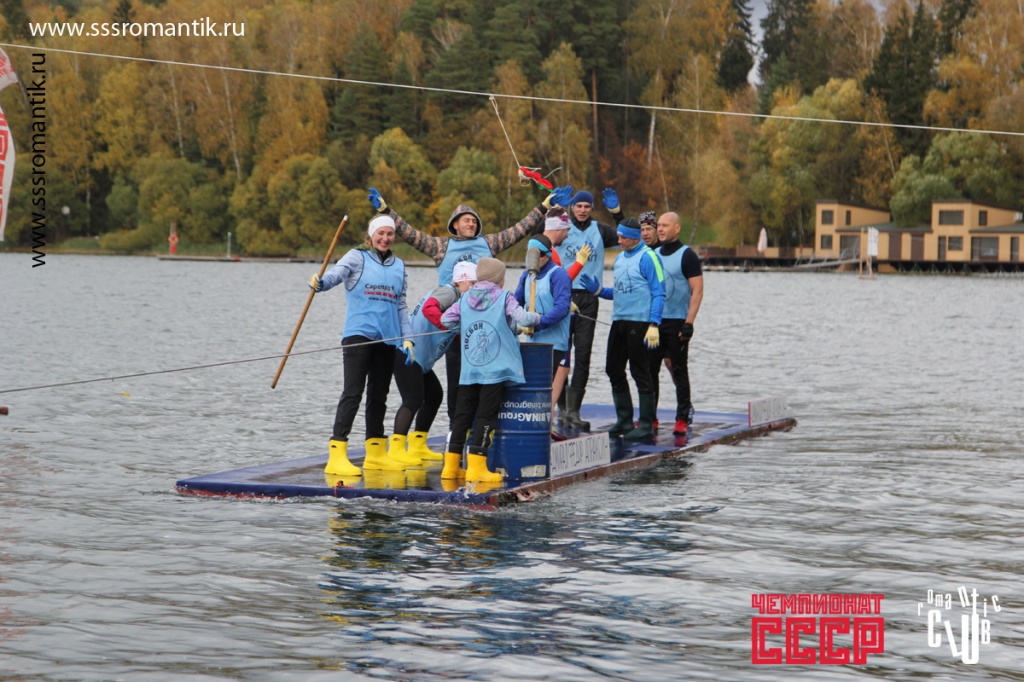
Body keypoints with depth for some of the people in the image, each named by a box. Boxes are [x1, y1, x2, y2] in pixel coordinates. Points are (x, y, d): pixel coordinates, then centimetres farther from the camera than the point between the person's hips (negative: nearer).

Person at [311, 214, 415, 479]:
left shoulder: (399, 266, 16)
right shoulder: (357, 257, 2)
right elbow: (337, 273, -16)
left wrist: (407, 338, 12)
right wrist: (320, 283, -38)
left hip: (387, 338, 5)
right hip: (358, 335, -5)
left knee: (378, 396, 11)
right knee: (352, 393, -12)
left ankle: (375, 453, 21)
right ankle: (337, 455, -14)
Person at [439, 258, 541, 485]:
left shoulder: (465, 299, 10)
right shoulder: (504, 298, -4)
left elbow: (445, 320, 9)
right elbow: (522, 318, -14)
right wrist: (536, 317, 6)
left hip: (468, 370, 5)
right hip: (495, 370, -5)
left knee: (463, 415, 11)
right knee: (486, 416, -3)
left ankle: (451, 466, 13)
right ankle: (476, 468, -7)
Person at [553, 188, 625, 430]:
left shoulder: (599, 230, 11)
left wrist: (616, 212, -7)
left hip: (588, 299, 2)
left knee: (583, 356, 1)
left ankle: (574, 410, 4)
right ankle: (562, 408, 6)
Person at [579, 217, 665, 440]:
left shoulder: (647, 257, -9)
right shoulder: (620, 258, 16)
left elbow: (658, 293, -13)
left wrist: (653, 325, -20)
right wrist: (598, 290, 7)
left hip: (640, 322, -8)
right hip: (618, 321, 8)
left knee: (640, 372, -5)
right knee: (614, 370, 10)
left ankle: (646, 424, 1)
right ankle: (624, 420, 20)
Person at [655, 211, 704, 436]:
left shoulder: (687, 255, -6)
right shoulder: (653, 255, 12)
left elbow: (697, 291, -11)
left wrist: (689, 322, -18)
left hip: (677, 322, -6)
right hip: (653, 321, 6)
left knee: (679, 370, -2)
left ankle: (682, 419, 4)